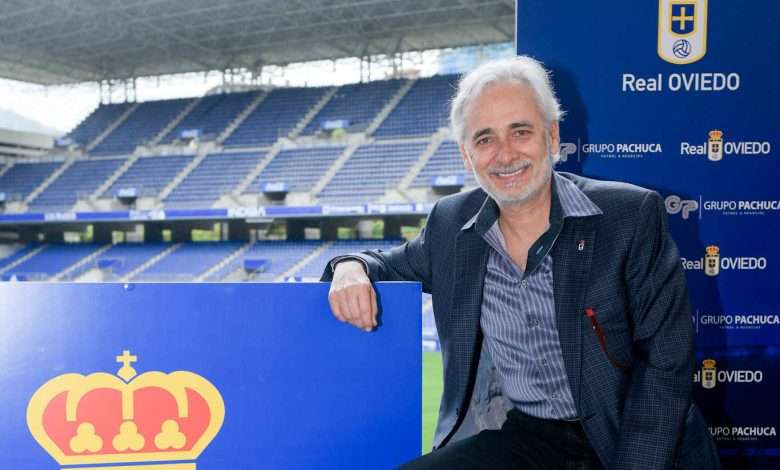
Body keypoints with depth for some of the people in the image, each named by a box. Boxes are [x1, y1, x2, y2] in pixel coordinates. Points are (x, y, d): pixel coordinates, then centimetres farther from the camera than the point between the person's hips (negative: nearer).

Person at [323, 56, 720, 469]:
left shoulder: (631, 216, -10)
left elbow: (665, 362, -9)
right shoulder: (450, 223, 1)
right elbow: (392, 268, 18)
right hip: (524, 437, 2)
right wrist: (352, 267, -5)